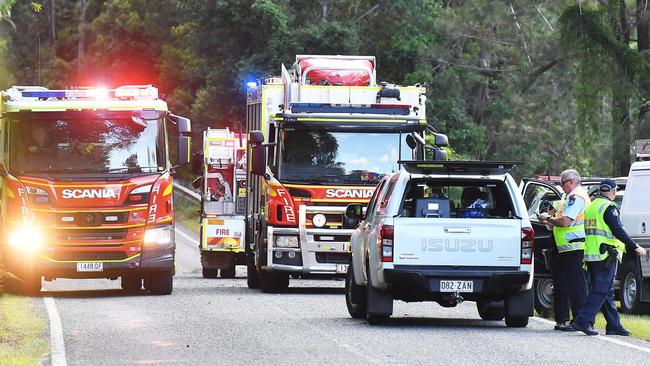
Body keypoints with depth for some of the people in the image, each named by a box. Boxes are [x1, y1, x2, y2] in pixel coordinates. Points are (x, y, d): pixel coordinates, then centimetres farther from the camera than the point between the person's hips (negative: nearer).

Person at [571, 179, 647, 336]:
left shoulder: (591, 206, 16)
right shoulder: (608, 207, -11)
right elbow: (618, 231, -17)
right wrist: (635, 247, -12)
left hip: (591, 255, 9)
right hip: (605, 256, -9)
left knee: (607, 293, 12)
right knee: (601, 291, -7)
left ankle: (614, 325, 14)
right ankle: (583, 321, -14)